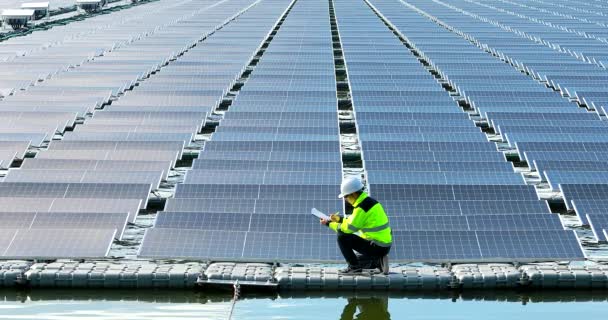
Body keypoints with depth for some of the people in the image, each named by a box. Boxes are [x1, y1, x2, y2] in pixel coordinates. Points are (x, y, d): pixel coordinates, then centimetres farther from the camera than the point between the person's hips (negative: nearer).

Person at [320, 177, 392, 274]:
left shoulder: (362, 207, -20)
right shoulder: (369, 201, 10)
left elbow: (349, 228, -15)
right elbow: (354, 221, 21)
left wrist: (329, 224, -2)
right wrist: (339, 219, 16)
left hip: (377, 247, -10)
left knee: (342, 237, -11)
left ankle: (354, 266, -5)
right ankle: (378, 262, 11)